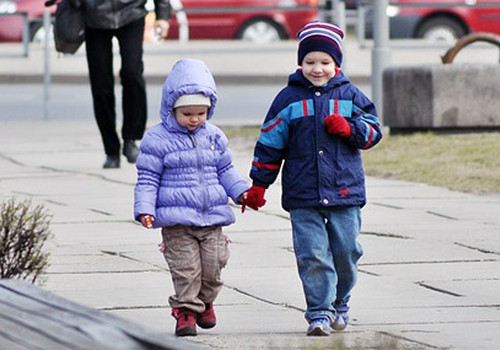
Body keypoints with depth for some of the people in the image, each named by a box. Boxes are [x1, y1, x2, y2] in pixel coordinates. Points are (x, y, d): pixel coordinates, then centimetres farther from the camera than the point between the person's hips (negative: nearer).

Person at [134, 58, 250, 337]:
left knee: (212, 266, 5)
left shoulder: (214, 137, 10)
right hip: (177, 221, -4)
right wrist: (145, 209, -13)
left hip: (212, 218, 4)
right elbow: (148, 178, -3)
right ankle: (186, 310, 4)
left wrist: (242, 191, 4)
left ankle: (205, 302, 29)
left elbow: (225, 170, 19)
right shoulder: (157, 140, -4)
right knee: (185, 268, -8)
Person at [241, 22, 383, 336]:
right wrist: (258, 186, 8)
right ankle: (320, 312, -4)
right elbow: (270, 144, 10)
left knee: (346, 250, 3)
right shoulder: (288, 99, 5)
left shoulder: (349, 95, 7)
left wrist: (348, 128, -10)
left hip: (345, 191, 1)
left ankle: (340, 303, 25)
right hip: (302, 195, -1)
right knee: (312, 254, -8)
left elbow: (373, 131, 11)